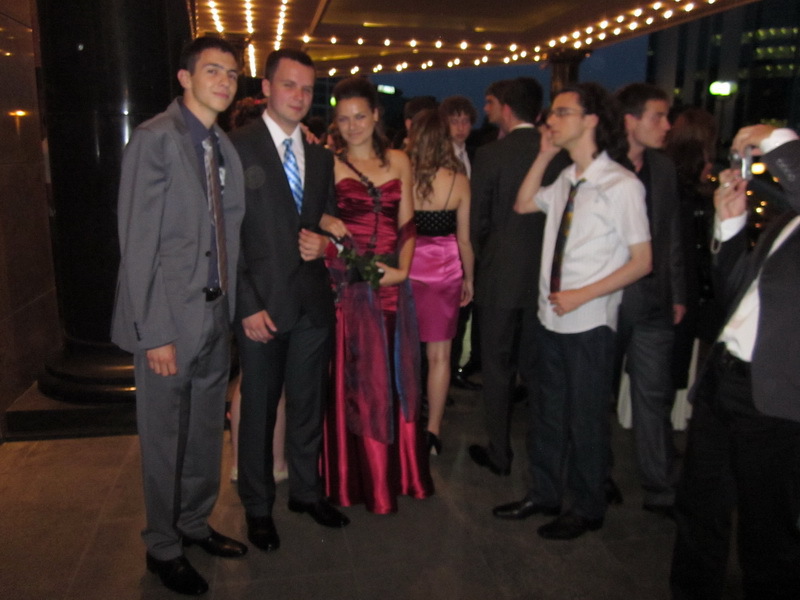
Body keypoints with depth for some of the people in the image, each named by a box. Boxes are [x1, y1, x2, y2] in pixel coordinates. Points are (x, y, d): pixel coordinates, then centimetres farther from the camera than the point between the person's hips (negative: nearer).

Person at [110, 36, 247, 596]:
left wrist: (232, 306, 5)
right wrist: (155, 333, -16)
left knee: (207, 432, 18)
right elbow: (138, 242, -15)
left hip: (217, 314, 7)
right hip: (170, 318, -7)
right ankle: (163, 547, 29)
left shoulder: (224, 146, 10)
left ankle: (196, 523, 39)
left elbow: (226, 233, 10)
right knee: (165, 439, 9)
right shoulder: (155, 137, -12)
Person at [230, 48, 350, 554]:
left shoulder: (321, 155, 12)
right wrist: (248, 304, -14)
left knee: (310, 404, 15)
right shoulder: (237, 147, -5)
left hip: (314, 302, 5)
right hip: (263, 303, -4)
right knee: (259, 409, 9)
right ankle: (258, 506, 29)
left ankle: (306, 490, 36)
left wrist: (324, 242, -5)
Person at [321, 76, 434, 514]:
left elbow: (406, 224, 9)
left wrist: (402, 268, -5)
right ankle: (359, 479, 19)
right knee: (354, 379, 3)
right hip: (347, 282, -3)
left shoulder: (398, 162, 9)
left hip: (392, 282, 3)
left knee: (395, 376, 10)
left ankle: (398, 471, 27)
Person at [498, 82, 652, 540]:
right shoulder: (566, 181, 7)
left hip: (590, 323, -7)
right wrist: (544, 156, 9)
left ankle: (587, 509, 29)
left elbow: (642, 262, -12)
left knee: (586, 419, 8)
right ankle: (544, 494, 36)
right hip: (552, 318, 7)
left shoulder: (622, 185, -13)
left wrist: (581, 295, -19)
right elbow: (522, 205, 21)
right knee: (548, 412, 17)